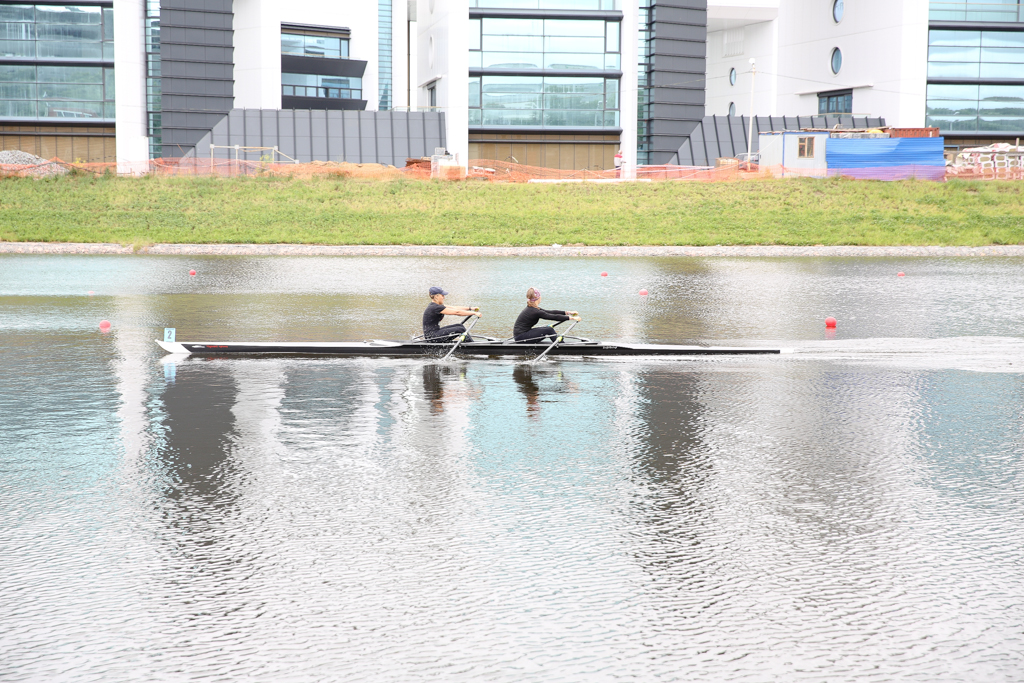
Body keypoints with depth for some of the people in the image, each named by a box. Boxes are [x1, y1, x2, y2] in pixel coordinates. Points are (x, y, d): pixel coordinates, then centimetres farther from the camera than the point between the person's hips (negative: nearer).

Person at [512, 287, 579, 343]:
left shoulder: (531, 309, 10)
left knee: (548, 327, 8)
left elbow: (551, 312, 12)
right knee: (549, 330, -14)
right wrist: (571, 318, -13)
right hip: (520, 337, -10)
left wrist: (567, 312, 10)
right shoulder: (535, 312, -19)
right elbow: (554, 317, -18)